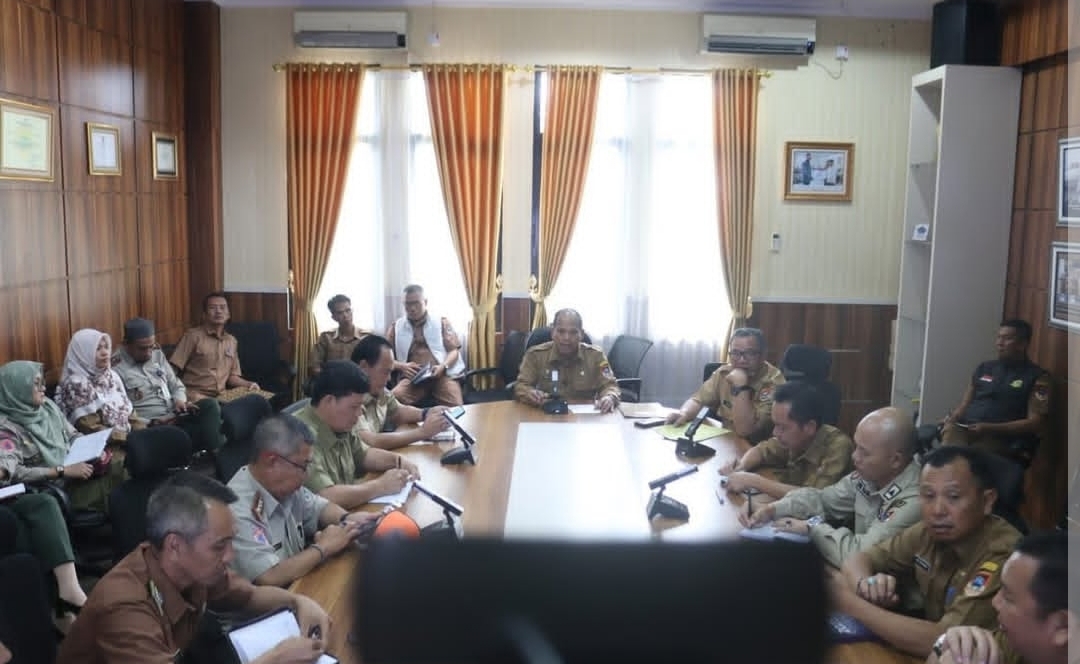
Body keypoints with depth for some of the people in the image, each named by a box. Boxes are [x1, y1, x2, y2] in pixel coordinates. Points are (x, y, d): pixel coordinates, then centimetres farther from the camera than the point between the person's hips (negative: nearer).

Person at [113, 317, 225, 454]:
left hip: (175, 415, 7)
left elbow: (176, 385, 18)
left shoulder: (157, 354, 12)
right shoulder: (116, 368, -9)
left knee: (210, 405, -22)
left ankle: (217, 453, -28)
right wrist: (153, 423, -22)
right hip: (149, 425, -7)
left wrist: (180, 401, -5)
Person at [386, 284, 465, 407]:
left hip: (442, 374, -1)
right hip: (412, 377, 1)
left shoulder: (442, 323, 16)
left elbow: (454, 351, 10)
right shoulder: (396, 328, 17)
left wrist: (443, 366, -12)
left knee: (456, 407, -28)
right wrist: (401, 366, -9)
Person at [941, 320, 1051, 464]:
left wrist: (990, 428, -14)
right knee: (951, 431, -32)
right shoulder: (985, 367, 21)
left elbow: (1035, 423, -3)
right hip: (966, 429, 4)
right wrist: (952, 418, -1)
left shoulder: (1037, 377, 6)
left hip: (1004, 437, -4)